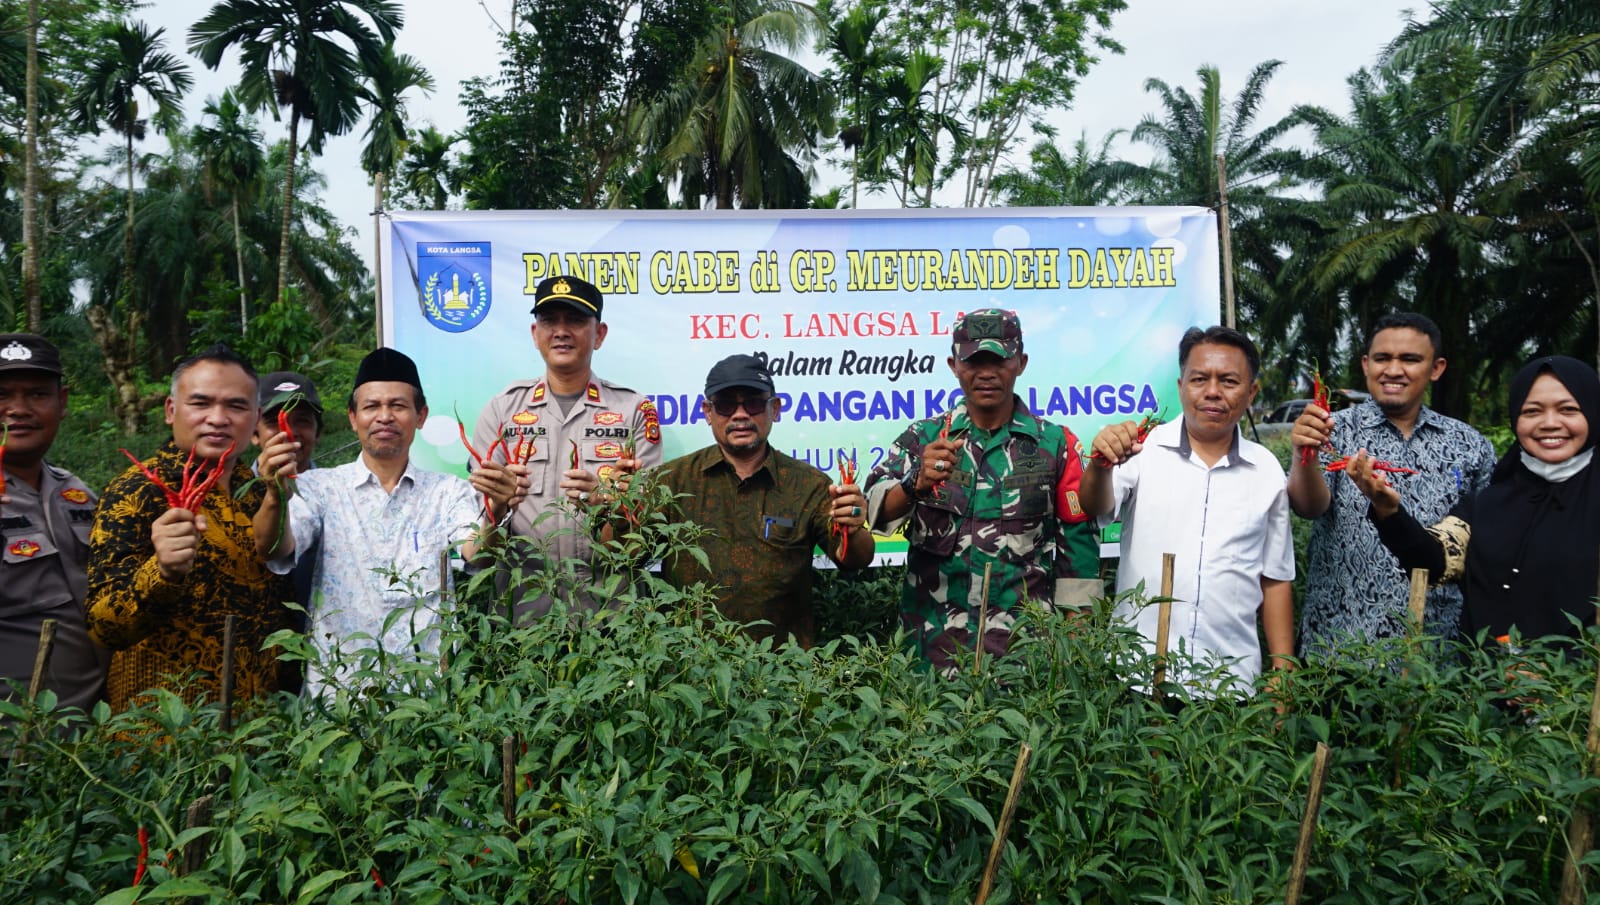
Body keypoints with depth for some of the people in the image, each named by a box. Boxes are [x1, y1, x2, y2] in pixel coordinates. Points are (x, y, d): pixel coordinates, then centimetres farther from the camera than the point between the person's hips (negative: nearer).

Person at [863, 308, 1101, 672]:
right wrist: (918, 483, -32)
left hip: (1024, 643, 0)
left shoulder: (1055, 443, 1)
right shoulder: (923, 439, 2)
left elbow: (1077, 542, 3)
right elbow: (876, 511, -12)